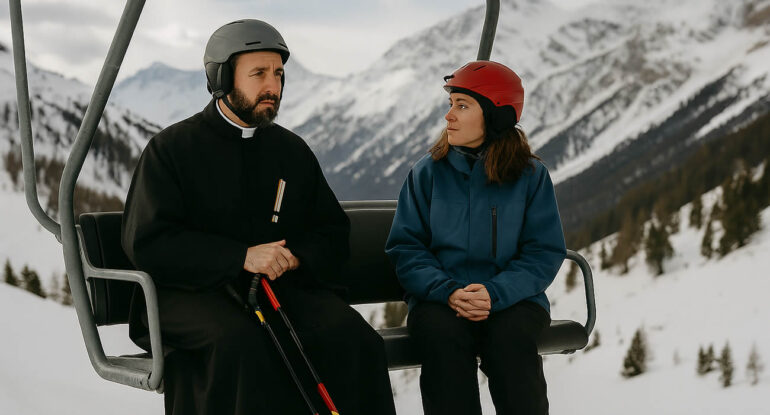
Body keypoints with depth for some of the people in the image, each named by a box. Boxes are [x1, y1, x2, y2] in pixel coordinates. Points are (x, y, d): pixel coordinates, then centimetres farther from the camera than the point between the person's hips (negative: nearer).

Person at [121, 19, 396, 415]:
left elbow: (333, 233, 20)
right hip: (192, 291, -3)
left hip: (284, 286, 4)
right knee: (240, 340, -37)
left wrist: (295, 259, -5)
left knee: (352, 336, -25)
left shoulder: (293, 150, 17)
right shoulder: (171, 148, 3)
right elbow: (147, 242, -7)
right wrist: (241, 257, -18)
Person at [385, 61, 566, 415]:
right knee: (440, 334, -32)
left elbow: (545, 251, 0)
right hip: (439, 297, 1)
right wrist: (448, 291, -15)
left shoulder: (531, 175, 5)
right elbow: (405, 246, 4)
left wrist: (495, 293, -18)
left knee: (511, 337, -33)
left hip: (511, 298, 0)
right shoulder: (428, 172, 8)